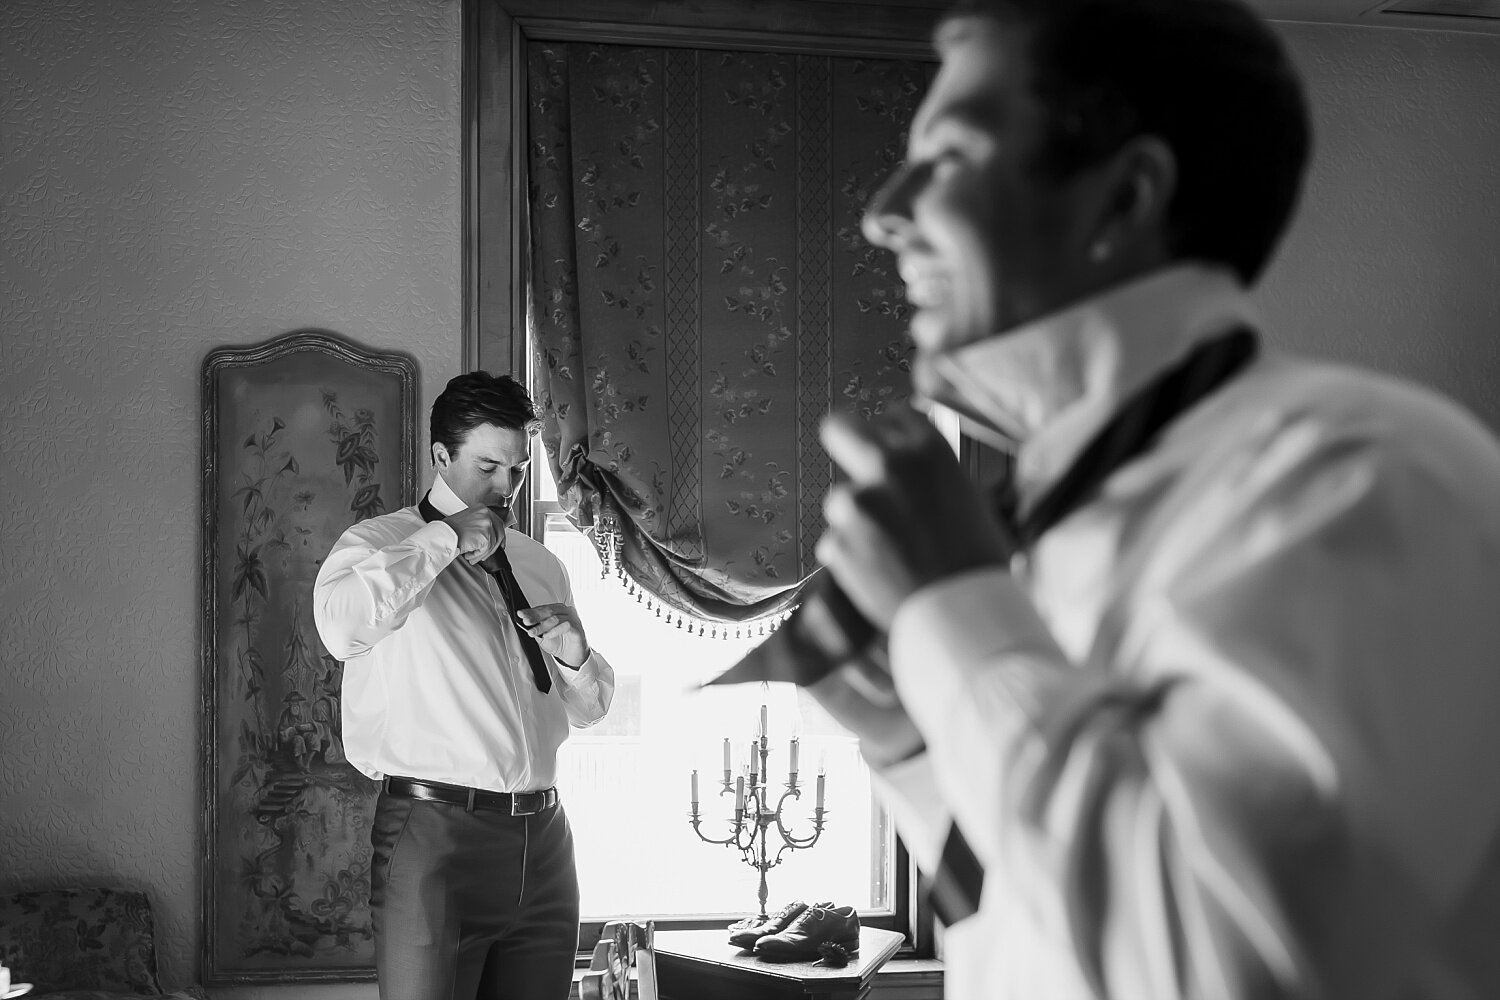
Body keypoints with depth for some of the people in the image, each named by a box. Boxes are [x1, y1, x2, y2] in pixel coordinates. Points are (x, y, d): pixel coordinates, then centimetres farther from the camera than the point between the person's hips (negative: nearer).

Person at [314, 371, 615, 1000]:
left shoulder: (541, 565, 19)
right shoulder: (379, 543, 1)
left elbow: (590, 709, 26)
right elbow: (342, 627, -24)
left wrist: (574, 655, 4)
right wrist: (444, 538, -14)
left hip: (542, 837, 6)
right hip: (433, 832, -5)